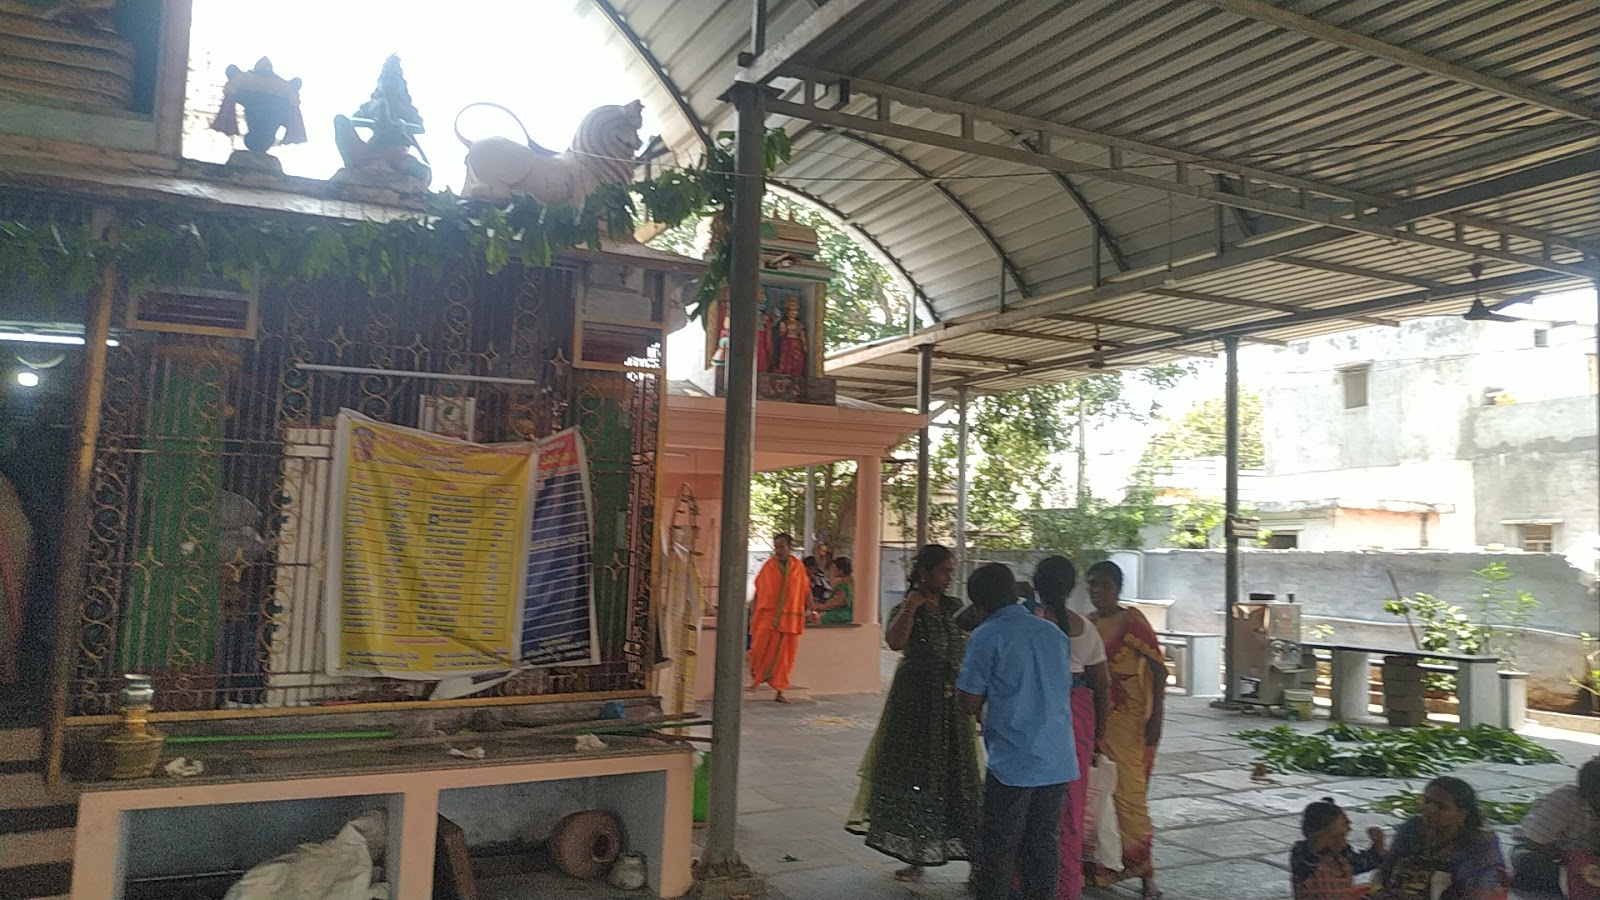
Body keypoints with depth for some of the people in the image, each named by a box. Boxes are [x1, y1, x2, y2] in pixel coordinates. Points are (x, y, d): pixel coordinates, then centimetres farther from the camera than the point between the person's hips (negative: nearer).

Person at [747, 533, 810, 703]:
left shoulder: (798, 567, 2)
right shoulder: (768, 567, -1)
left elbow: (806, 590, 8)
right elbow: (758, 591, 3)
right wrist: (752, 613, 0)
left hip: (789, 619, 1)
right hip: (767, 616, -1)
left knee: (784, 655, 4)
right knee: (759, 649, -10)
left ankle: (780, 691, 14)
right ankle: (757, 676, 19)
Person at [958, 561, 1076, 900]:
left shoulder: (986, 637, -10)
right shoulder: (1055, 633, 8)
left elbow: (970, 703, -9)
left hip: (1013, 761, -5)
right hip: (1058, 761, 6)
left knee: (998, 847, 6)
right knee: (1045, 843, 14)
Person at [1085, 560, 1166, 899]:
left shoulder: (1131, 620, -9)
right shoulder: (1086, 623, 10)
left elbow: (1158, 668, -11)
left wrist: (1156, 717, -14)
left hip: (1127, 721, -6)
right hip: (1094, 718, 6)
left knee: (1128, 794, -6)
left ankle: (1144, 872, 5)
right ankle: (1102, 863, 21)